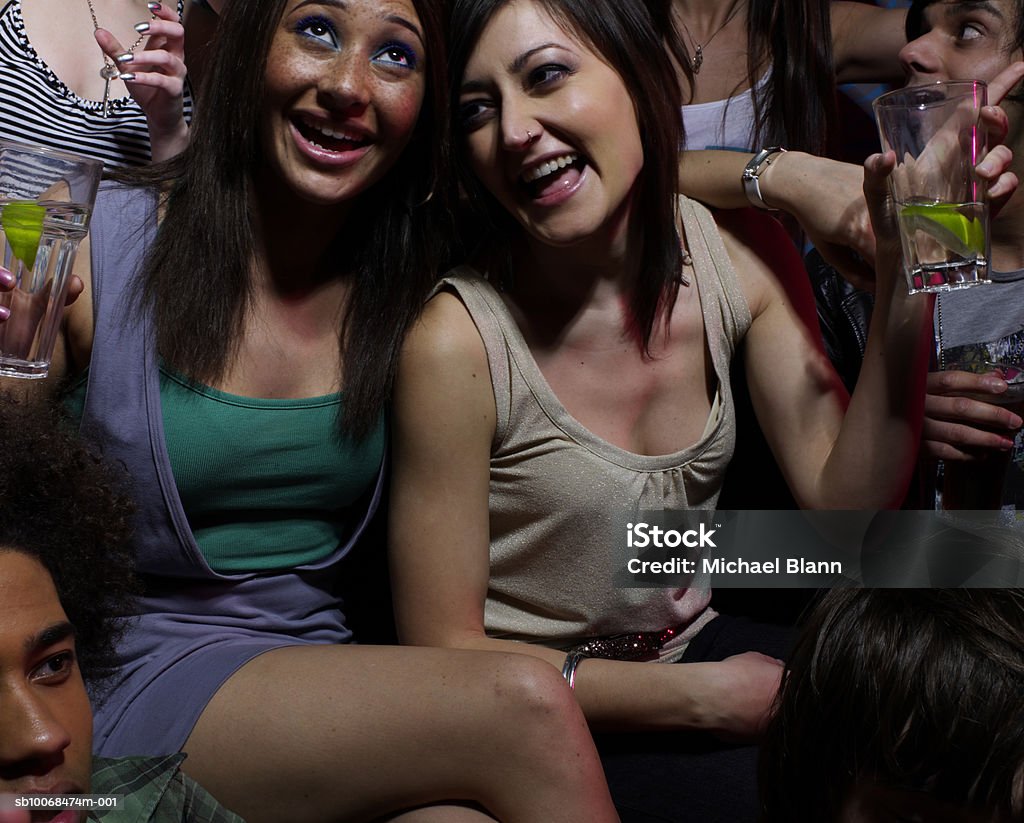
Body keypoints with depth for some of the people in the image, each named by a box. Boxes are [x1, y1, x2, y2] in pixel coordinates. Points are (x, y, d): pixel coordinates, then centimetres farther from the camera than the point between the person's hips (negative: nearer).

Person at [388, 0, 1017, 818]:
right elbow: (445, 655, -15)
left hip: (698, 644, 5)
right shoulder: (456, 345, -23)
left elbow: (844, 503, -8)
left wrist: (903, 278, -18)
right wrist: (706, 697, -15)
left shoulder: (740, 253, -7)